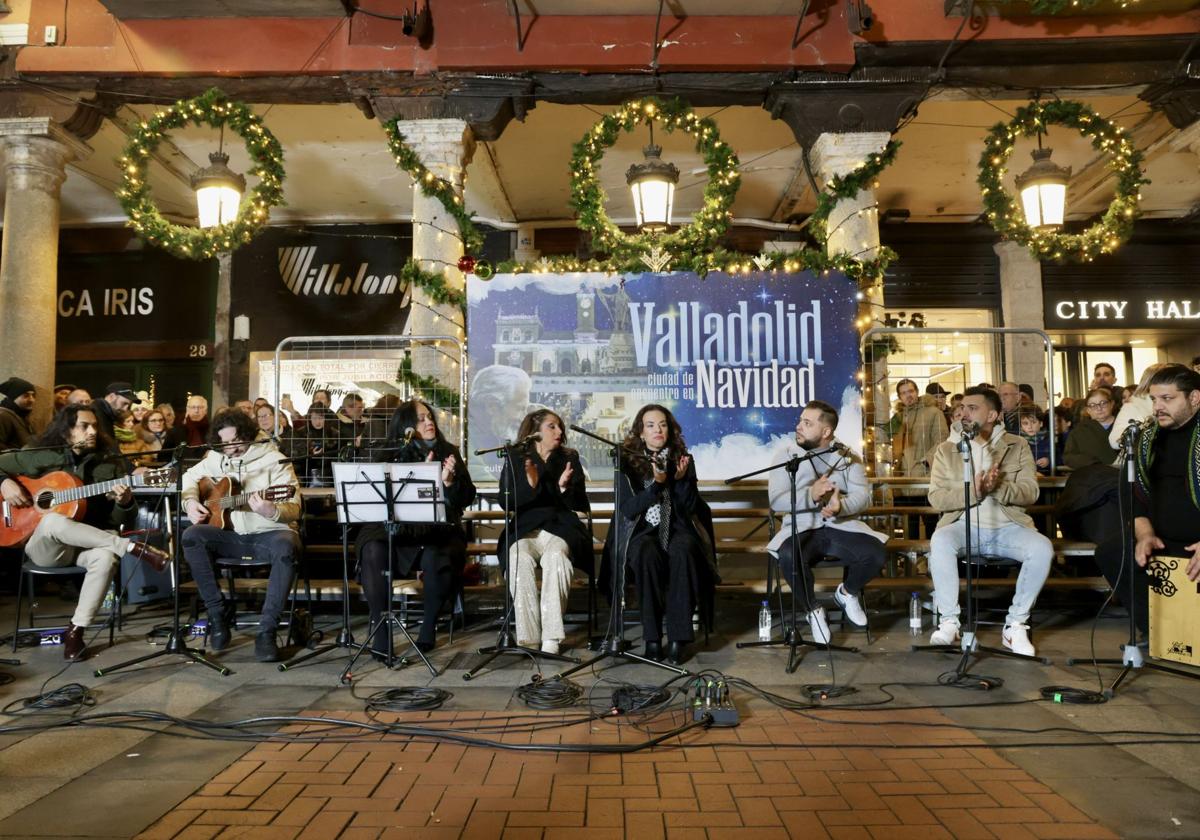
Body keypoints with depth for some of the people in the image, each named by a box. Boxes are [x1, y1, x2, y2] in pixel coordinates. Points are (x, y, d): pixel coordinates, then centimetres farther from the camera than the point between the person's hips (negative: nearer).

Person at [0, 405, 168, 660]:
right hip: (45, 546, -1)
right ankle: (135, 548, -32)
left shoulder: (111, 464, 5)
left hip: (89, 544, 1)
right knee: (54, 521, -37)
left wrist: (125, 502, -19)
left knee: (106, 556, -36)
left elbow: (124, 522, 4)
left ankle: (76, 630, -22)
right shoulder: (40, 456, 4)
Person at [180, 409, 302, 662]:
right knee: (191, 537, -23)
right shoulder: (215, 458, 9)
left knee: (286, 548, -37)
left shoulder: (274, 460, -8)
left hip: (268, 534, -4)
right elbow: (190, 477, 23)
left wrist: (270, 511, -38)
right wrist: (190, 501, 1)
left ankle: (267, 630, -28)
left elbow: (294, 509, -15)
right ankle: (219, 610, -9)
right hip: (231, 536, 5)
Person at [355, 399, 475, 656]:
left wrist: (450, 482, -13)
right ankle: (380, 630, -24)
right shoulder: (388, 456, 8)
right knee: (373, 550, -30)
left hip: (439, 531, 0)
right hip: (398, 529, 0)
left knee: (434, 558, -32)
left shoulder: (449, 452, 12)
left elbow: (467, 498, 8)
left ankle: (429, 626, -12)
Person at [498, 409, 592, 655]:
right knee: (520, 559, -33)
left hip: (560, 528, 0)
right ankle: (528, 637, -30)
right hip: (525, 529, 0)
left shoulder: (569, 458, 13)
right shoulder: (515, 458, 11)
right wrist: (530, 485, -14)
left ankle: (551, 637, -31)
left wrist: (565, 487, -11)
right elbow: (506, 502, 4)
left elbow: (582, 506, 9)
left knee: (556, 557, -34)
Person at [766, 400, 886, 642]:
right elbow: (776, 501, -8)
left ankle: (847, 593, 10)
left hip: (841, 526, 2)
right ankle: (813, 611, -4)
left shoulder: (848, 457, 7)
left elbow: (863, 496, -6)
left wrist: (841, 506, -29)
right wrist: (811, 495, -25)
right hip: (801, 529, -2)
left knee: (876, 554, -25)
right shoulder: (787, 455, 3)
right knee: (789, 557, -34)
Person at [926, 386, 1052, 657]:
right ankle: (948, 621, -19)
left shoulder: (1017, 446, 8)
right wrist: (973, 492, -21)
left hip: (1007, 527, 1)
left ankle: (1016, 624, -11)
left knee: (1043, 548, -29)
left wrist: (998, 488, -23)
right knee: (939, 541, -33)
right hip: (964, 525, -1)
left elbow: (1030, 492, -3)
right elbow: (936, 497, -3)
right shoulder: (946, 449, 7)